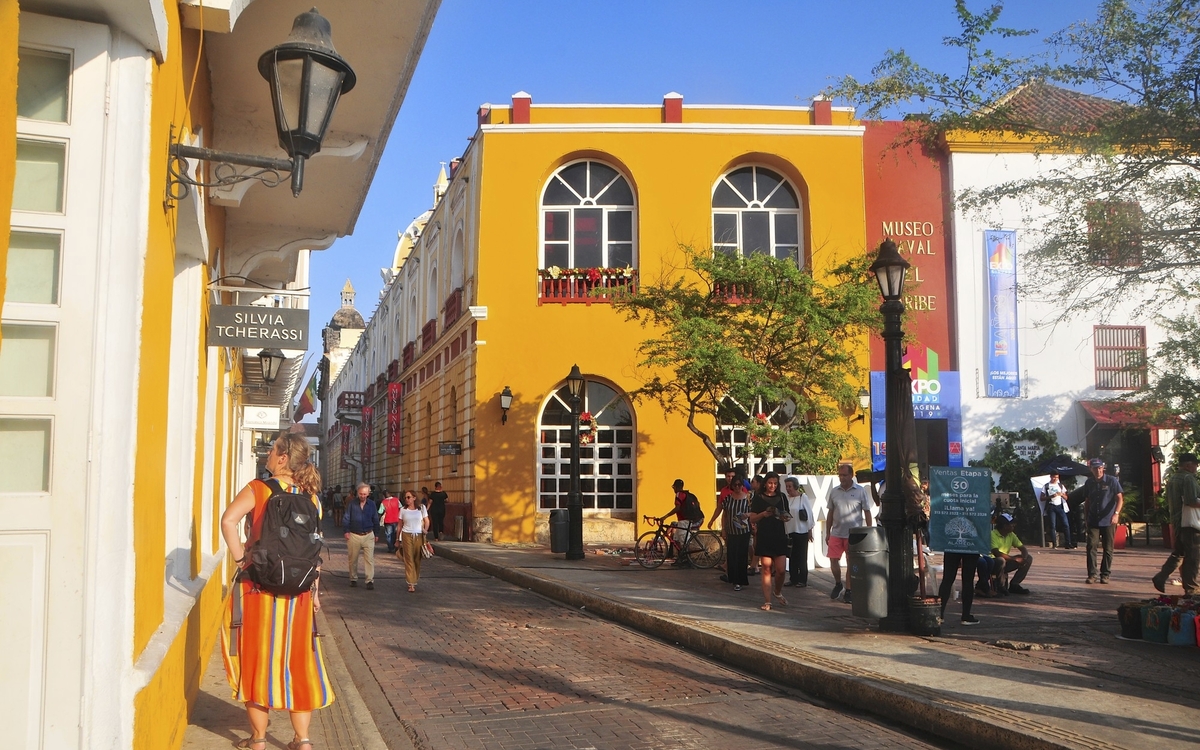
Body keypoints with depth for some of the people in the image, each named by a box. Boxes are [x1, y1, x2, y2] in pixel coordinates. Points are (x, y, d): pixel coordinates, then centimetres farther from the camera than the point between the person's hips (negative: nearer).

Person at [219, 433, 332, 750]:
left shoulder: (258, 489, -6)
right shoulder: (311, 497, 5)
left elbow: (228, 520, -23)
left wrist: (240, 559, -13)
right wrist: (315, 591, 11)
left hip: (258, 587, -3)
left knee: (257, 658, 8)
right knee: (297, 660, 11)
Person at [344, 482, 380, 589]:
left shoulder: (371, 505, 4)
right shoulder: (352, 504, -1)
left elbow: (375, 520, 11)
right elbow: (346, 518, 2)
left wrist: (376, 534, 10)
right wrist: (346, 531, -7)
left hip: (368, 535, 0)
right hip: (354, 535, 0)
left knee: (370, 559, -5)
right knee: (353, 559, 10)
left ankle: (370, 580, -4)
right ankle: (353, 579, 23)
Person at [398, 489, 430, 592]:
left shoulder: (421, 508, 2)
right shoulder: (403, 510, 4)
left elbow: (427, 521, 9)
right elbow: (400, 525, 8)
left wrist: (425, 531, -2)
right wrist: (398, 539, 7)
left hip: (418, 536, 0)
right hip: (407, 536, 0)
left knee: (417, 559, 2)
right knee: (409, 560, -5)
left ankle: (415, 580, 19)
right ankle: (411, 584, -6)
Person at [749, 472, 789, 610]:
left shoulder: (782, 497, 11)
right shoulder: (758, 499, 2)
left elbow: (787, 516, 17)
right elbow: (752, 519, -1)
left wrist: (785, 517, -6)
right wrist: (764, 514, -18)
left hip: (779, 537, 2)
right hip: (764, 538, -2)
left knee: (780, 570, -2)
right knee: (766, 570, -2)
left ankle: (777, 592, 27)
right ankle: (767, 602, 3)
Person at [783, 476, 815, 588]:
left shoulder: (803, 497, -7)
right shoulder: (786, 499, 7)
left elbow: (809, 514, -5)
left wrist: (810, 530, -5)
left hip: (801, 532, -5)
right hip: (789, 532, 5)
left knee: (802, 557, 2)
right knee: (792, 557, 8)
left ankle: (803, 580, 8)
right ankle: (793, 578, 16)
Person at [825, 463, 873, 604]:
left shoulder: (860, 491, -3)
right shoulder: (834, 491, 6)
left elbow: (867, 512, 0)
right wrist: (827, 533, 12)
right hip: (836, 533, 3)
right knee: (833, 560, 1)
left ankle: (848, 591, 14)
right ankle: (838, 584, 25)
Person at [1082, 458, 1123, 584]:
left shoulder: (1112, 481, -2)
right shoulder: (1089, 483, 9)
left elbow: (1120, 498, -7)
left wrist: (1116, 514, -20)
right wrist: (1085, 517, 15)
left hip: (1108, 521, -2)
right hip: (1093, 521, 2)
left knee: (1108, 549, 4)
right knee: (1091, 546, -8)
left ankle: (1105, 575, 14)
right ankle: (1091, 574, -5)